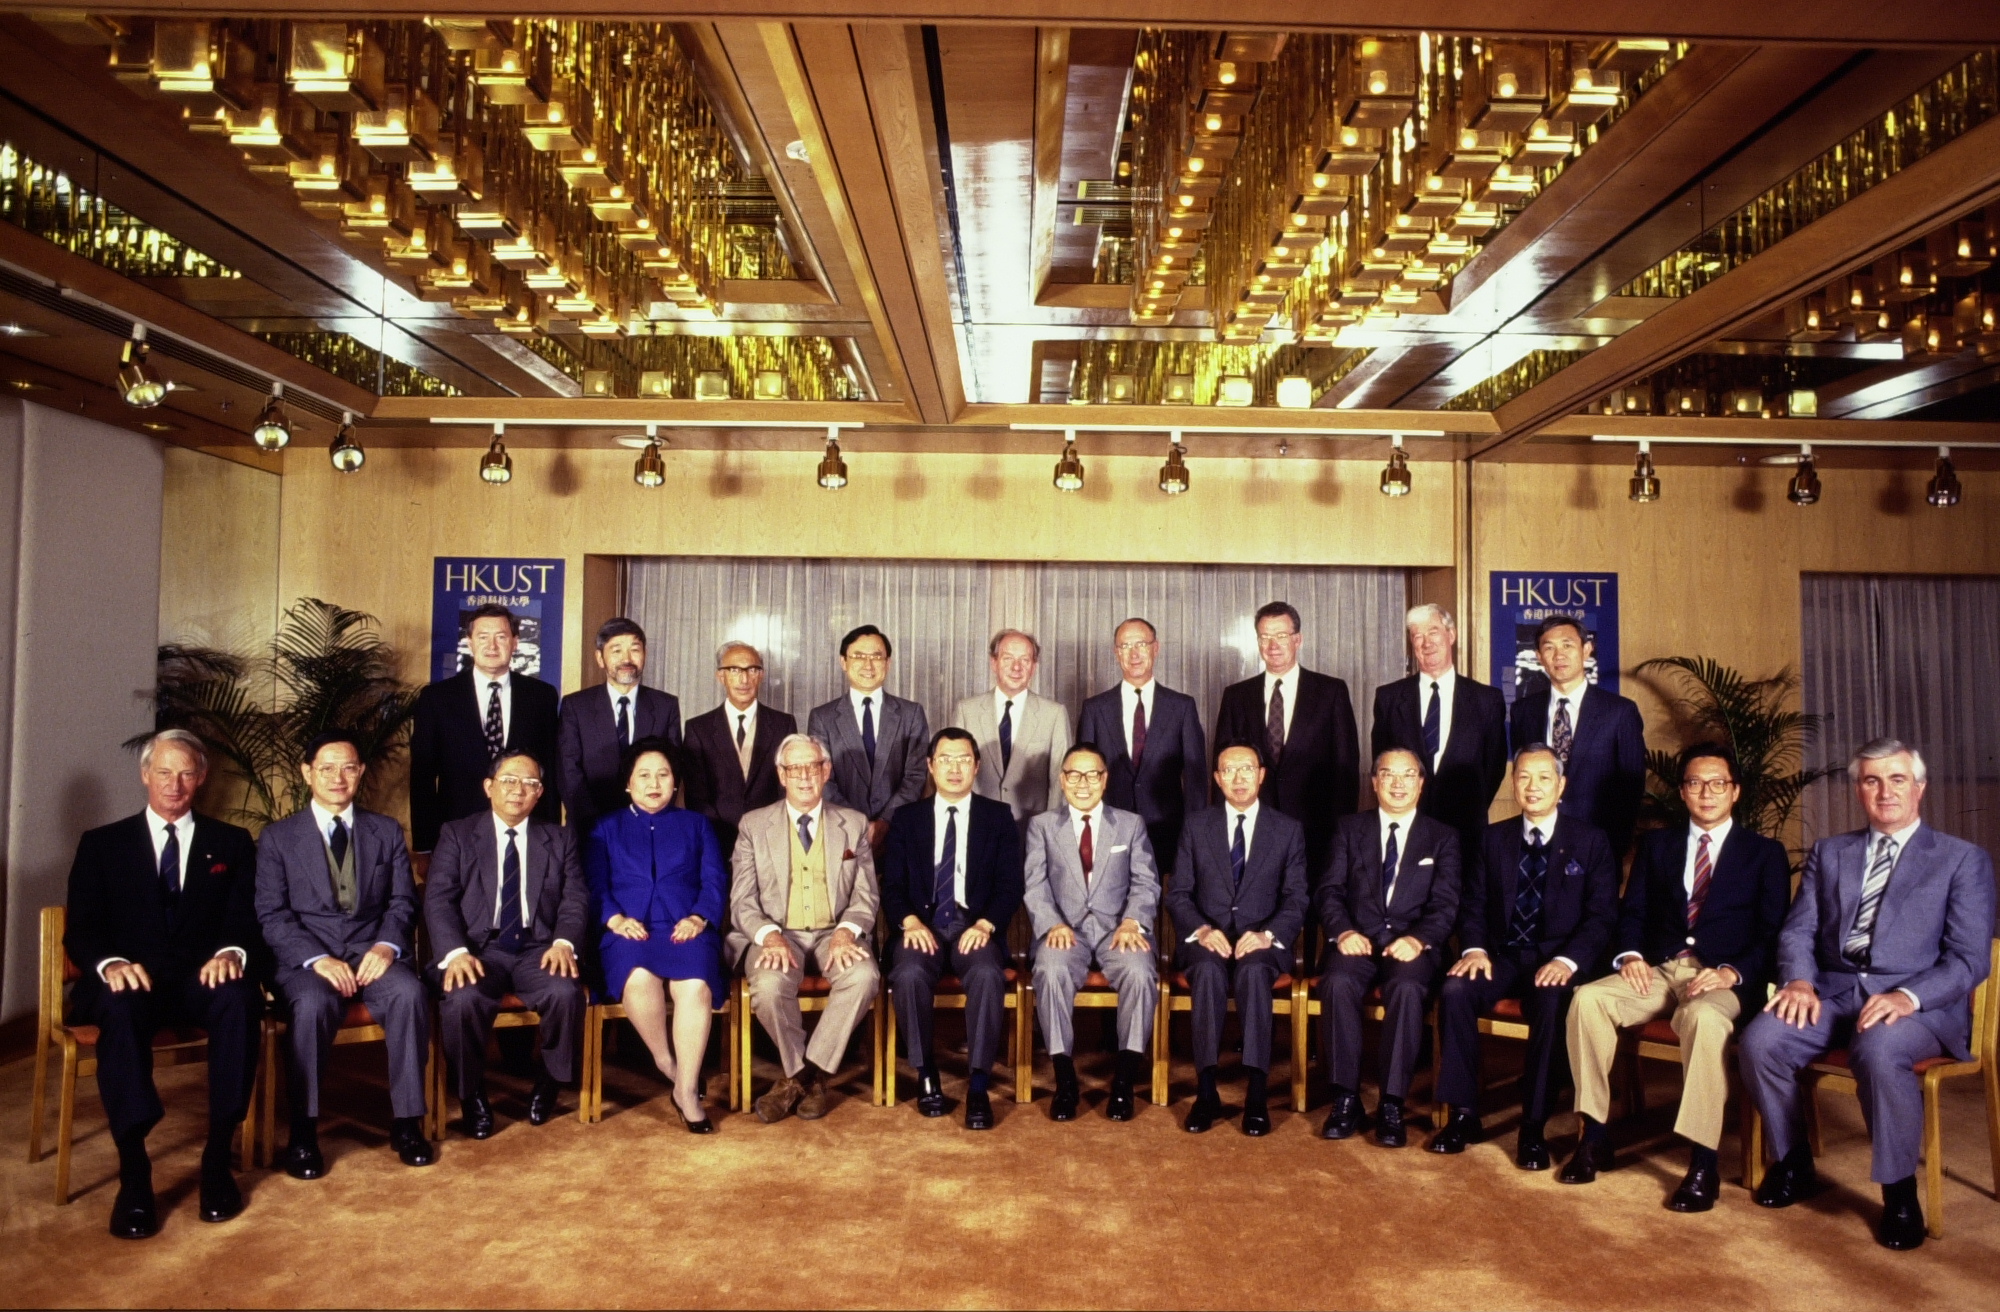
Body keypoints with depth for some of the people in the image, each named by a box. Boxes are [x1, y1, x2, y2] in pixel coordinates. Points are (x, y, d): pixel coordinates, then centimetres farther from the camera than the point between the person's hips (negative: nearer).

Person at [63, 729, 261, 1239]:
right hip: (132, 979, 0)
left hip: (204, 977, 0)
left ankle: (218, 1158, -27)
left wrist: (232, 952, -19)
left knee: (238, 998, -35)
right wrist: (111, 963, -19)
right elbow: (81, 929, 5)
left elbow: (247, 920, 5)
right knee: (121, 1007, -37)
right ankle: (133, 1173, -33)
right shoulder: (102, 844, 14)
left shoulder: (231, 843, 15)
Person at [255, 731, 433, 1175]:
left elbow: (402, 902, 9)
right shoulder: (277, 837, 8)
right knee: (313, 1002, -35)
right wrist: (317, 959, -16)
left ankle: (406, 1121, -20)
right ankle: (303, 1130, -20)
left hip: (372, 952, 1)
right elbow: (272, 915, -1)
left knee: (409, 992, -31)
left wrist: (387, 946, -12)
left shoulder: (387, 832, 14)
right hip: (306, 957, -1)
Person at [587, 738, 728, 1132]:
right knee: (639, 977, -37)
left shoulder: (696, 825, 25)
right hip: (629, 933, 0)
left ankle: (687, 1089, -22)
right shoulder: (607, 827, 24)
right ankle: (666, 1062, -13)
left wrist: (698, 918, -9)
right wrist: (615, 919, -11)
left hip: (686, 931, 0)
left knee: (696, 986, -34)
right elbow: (594, 885, 10)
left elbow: (715, 881, 12)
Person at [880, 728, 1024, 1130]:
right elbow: (892, 885, 7)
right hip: (923, 926, 1)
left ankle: (977, 1085, -24)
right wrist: (910, 921, -13)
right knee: (909, 974, -32)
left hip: (975, 927, -1)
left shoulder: (998, 817, 11)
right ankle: (926, 1074, -11)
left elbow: (1010, 885, 3)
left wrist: (985, 925, -14)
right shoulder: (906, 818, 13)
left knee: (988, 974, -33)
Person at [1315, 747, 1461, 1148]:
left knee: (1407, 988, -34)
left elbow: (1445, 904, 1)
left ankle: (1392, 1104, -25)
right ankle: (1346, 1098, -21)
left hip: (1411, 944, -1)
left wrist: (1418, 938, -19)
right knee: (1338, 982, -32)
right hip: (1358, 939, 1)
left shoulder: (1442, 836, 12)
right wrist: (1344, 931, -14)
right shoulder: (1350, 828, 15)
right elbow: (1330, 890, 6)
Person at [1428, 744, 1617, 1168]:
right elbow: (1474, 903, 10)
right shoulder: (1494, 837, 13)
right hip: (1502, 955, 3)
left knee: (1551, 1003, -35)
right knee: (1455, 991, -27)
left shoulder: (1591, 843, 5)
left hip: (1556, 961, -2)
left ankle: (1533, 1127, -22)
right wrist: (1475, 948, -10)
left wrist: (1568, 959, -20)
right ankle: (1463, 1113, -17)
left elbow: (1601, 916, -3)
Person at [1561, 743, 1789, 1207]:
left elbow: (1772, 936, 1)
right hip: (1658, 969, 3)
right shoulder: (1657, 843, 20)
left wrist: (1732, 973, -16)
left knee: (1703, 1017, -38)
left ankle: (1704, 1164, -31)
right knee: (1588, 998, -25)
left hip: (1724, 980, -3)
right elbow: (1631, 911, 13)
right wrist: (1630, 955, -8)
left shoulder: (1765, 853, 11)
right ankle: (1594, 1138, -17)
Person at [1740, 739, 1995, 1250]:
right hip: (1833, 991, 4)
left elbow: (1969, 959, -3)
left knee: (1879, 1051, -37)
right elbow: (1798, 929, 12)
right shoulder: (1829, 852, 18)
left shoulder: (1963, 860, 7)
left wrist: (1908, 996, -21)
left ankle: (1900, 1192, -14)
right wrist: (1799, 980, -10)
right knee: (1760, 1041, -24)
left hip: (1917, 1002, -3)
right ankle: (1793, 1164, 0)